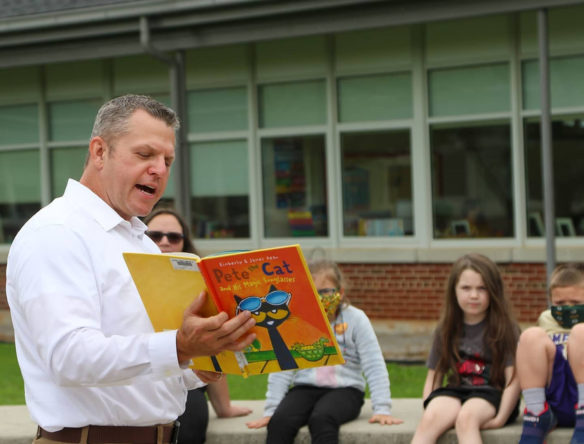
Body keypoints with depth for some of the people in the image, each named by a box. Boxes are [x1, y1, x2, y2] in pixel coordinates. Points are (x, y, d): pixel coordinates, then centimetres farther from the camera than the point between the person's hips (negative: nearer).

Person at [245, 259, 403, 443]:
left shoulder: (355, 319, 1)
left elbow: (374, 366, -2)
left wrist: (382, 409, -11)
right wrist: (270, 410, -5)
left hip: (344, 389, -2)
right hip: (305, 388, 2)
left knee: (322, 419, -35)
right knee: (280, 421, -29)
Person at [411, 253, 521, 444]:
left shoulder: (505, 328, 1)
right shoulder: (446, 331, 13)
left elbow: (513, 379, -6)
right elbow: (433, 377, 14)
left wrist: (501, 418, -17)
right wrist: (429, 410, -6)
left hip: (492, 393, -3)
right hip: (455, 391, 3)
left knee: (466, 418, -36)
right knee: (429, 419, -30)